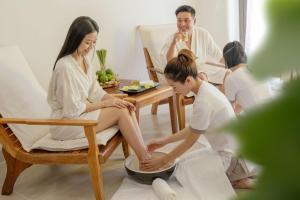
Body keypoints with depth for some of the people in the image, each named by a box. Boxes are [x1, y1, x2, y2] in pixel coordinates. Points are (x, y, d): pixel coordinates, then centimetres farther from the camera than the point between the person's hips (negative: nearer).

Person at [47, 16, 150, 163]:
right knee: (121, 112, -18)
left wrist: (115, 100, -10)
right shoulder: (65, 66, -22)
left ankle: (144, 157, -11)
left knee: (126, 108, -10)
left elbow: (95, 92, 8)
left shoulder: (85, 59, 6)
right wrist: (105, 103, -16)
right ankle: (145, 160, -10)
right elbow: (72, 109, -22)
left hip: (82, 112, 8)